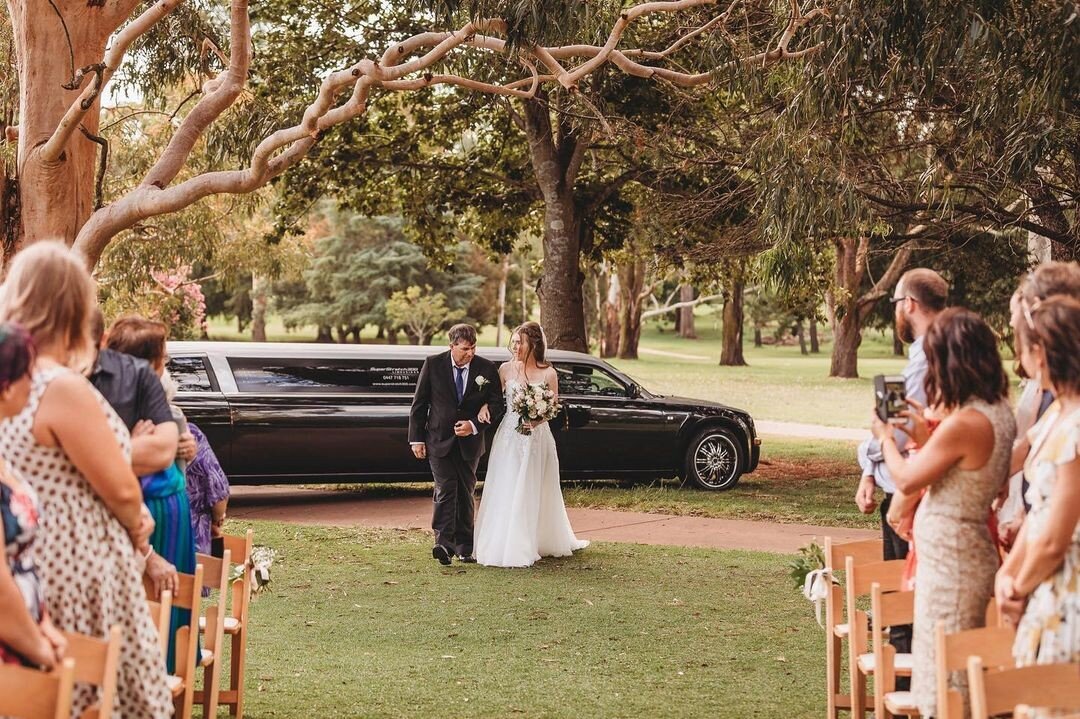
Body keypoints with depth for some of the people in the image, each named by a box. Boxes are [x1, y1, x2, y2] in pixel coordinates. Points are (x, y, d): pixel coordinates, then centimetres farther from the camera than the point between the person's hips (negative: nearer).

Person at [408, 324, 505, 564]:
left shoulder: (486, 368, -3)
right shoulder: (433, 365, -5)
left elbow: (497, 404, 0)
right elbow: (419, 404, 0)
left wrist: (474, 425, -14)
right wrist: (416, 439, -3)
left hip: (469, 442, 2)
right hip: (439, 440, -2)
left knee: (466, 493, 9)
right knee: (445, 490, -13)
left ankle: (465, 547, 16)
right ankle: (443, 543, -21)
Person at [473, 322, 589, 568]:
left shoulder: (548, 374, -3)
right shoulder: (506, 370, 2)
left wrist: (538, 420, -18)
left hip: (537, 438, -1)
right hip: (508, 437, 1)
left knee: (532, 492, 5)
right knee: (505, 492, 1)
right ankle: (502, 545, 8)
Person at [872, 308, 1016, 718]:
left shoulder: (964, 423, -24)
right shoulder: (999, 411, 4)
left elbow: (906, 480, -12)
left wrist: (886, 438, 4)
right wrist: (923, 437, 14)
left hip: (950, 557, -9)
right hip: (971, 549, 9)